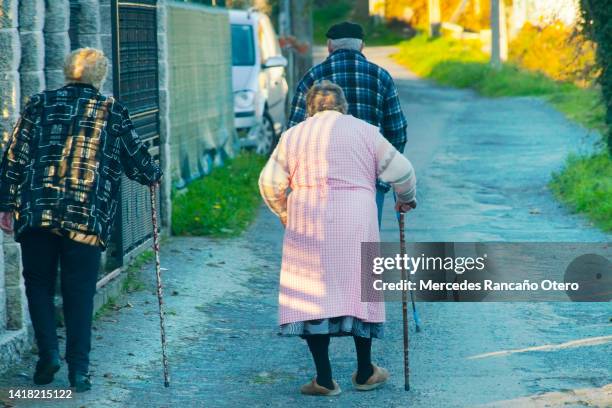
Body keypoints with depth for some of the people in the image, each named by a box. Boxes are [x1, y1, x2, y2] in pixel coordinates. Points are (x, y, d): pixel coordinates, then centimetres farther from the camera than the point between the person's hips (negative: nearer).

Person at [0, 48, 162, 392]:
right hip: (87, 219, -1)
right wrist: (154, 176, 31)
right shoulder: (112, 112, 4)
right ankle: (79, 370, 6)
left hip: (35, 215, 1)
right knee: (79, 295, 6)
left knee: (39, 286, 14)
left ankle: (48, 352, 0)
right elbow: (137, 159, 10)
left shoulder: (39, 105, 6)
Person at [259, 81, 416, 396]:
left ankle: (324, 378, -1)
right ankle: (365, 373, 18)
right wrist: (406, 199, 30)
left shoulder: (293, 135, 10)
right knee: (358, 288, 10)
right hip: (355, 222, 0)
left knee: (311, 291, 3)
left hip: (308, 222, 0)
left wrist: (283, 212, 29)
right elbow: (401, 171, 9)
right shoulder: (365, 131, 9)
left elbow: (269, 182, 10)